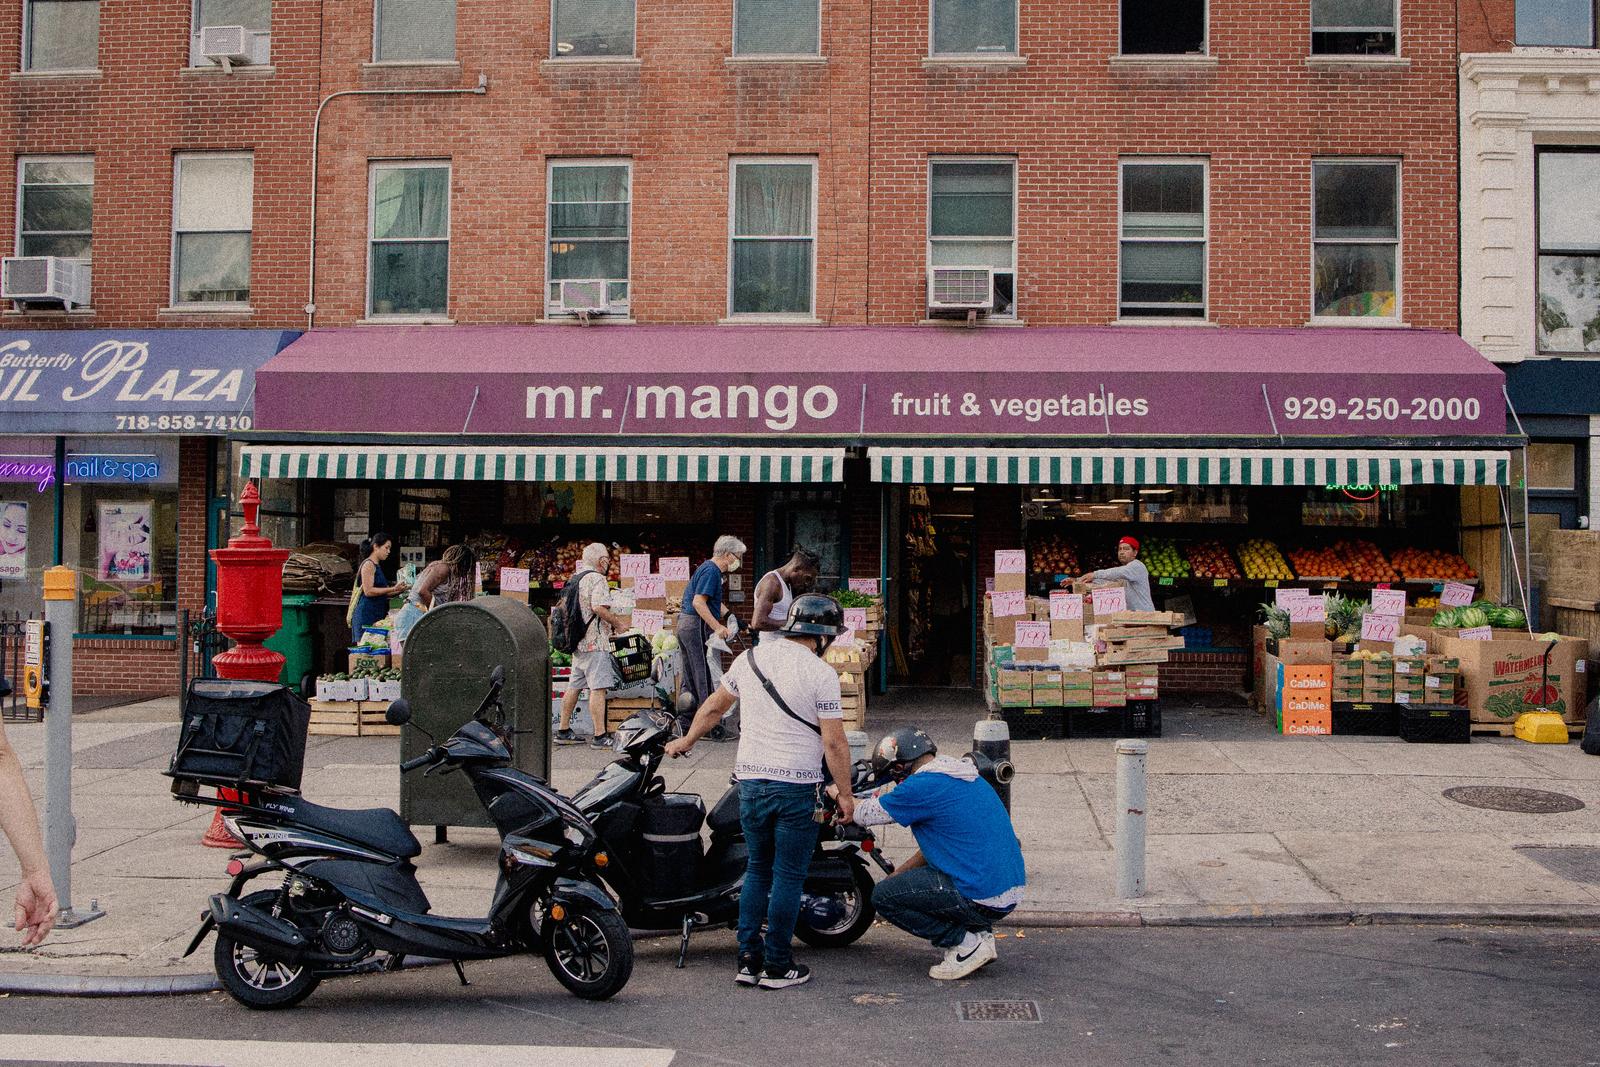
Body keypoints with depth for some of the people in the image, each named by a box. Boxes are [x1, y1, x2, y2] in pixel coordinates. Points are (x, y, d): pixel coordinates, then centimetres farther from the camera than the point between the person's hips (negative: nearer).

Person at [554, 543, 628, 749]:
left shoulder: (575, 578, 17)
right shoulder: (596, 578, -10)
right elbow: (599, 607, -22)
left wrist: (609, 618, 23)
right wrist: (616, 622, -8)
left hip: (577, 640, 9)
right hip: (595, 642, -9)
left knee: (574, 686, 15)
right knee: (598, 688, -9)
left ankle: (563, 731, 21)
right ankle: (600, 736, -11)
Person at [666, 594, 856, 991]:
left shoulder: (750, 658, 6)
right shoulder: (821, 674, -11)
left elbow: (713, 707, 17)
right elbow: (834, 742, -12)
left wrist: (686, 741, 32)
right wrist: (845, 794, -3)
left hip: (751, 780, 5)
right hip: (797, 786, -5)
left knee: (757, 870, 17)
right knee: (788, 876, 4)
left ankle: (747, 960, 16)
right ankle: (777, 966, 10)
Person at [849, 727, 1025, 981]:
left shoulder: (924, 786, -13)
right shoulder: (968, 778, 16)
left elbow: (864, 814, -4)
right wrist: (898, 874, 24)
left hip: (983, 900, -9)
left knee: (882, 897, -1)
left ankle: (965, 943, -2)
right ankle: (980, 932, 13)